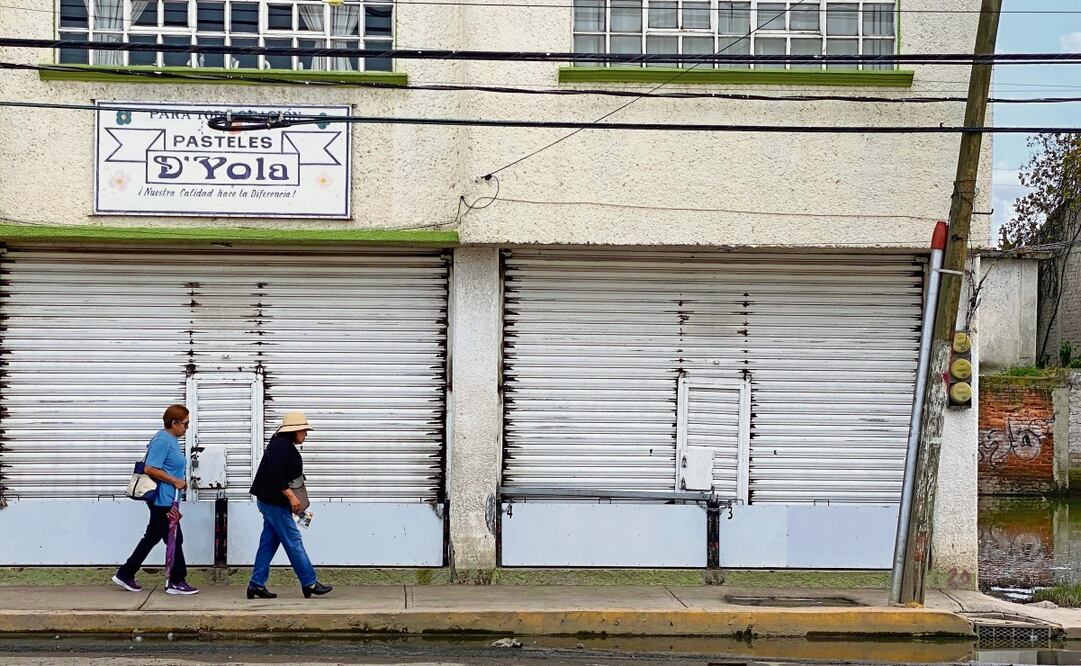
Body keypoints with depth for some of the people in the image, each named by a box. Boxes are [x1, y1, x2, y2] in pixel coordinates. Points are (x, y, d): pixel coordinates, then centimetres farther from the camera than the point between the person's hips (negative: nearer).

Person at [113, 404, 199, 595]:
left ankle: (125, 575, 20)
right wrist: (175, 481, -18)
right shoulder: (162, 441, -18)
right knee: (175, 540, -2)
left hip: (165, 499, 10)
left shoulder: (171, 440, 13)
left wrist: (179, 481, 13)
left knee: (152, 537, 14)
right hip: (162, 499, -10)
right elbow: (150, 469, -22)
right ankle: (176, 582, 7)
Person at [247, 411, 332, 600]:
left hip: (269, 502, 11)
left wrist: (292, 498, 19)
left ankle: (256, 584, 12)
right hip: (275, 503, -11)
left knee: (268, 543, 11)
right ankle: (309, 583, 0)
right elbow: (275, 475, -26)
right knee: (294, 542, -5)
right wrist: (291, 496, -24)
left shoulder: (282, 444, 16)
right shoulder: (282, 446, -17)